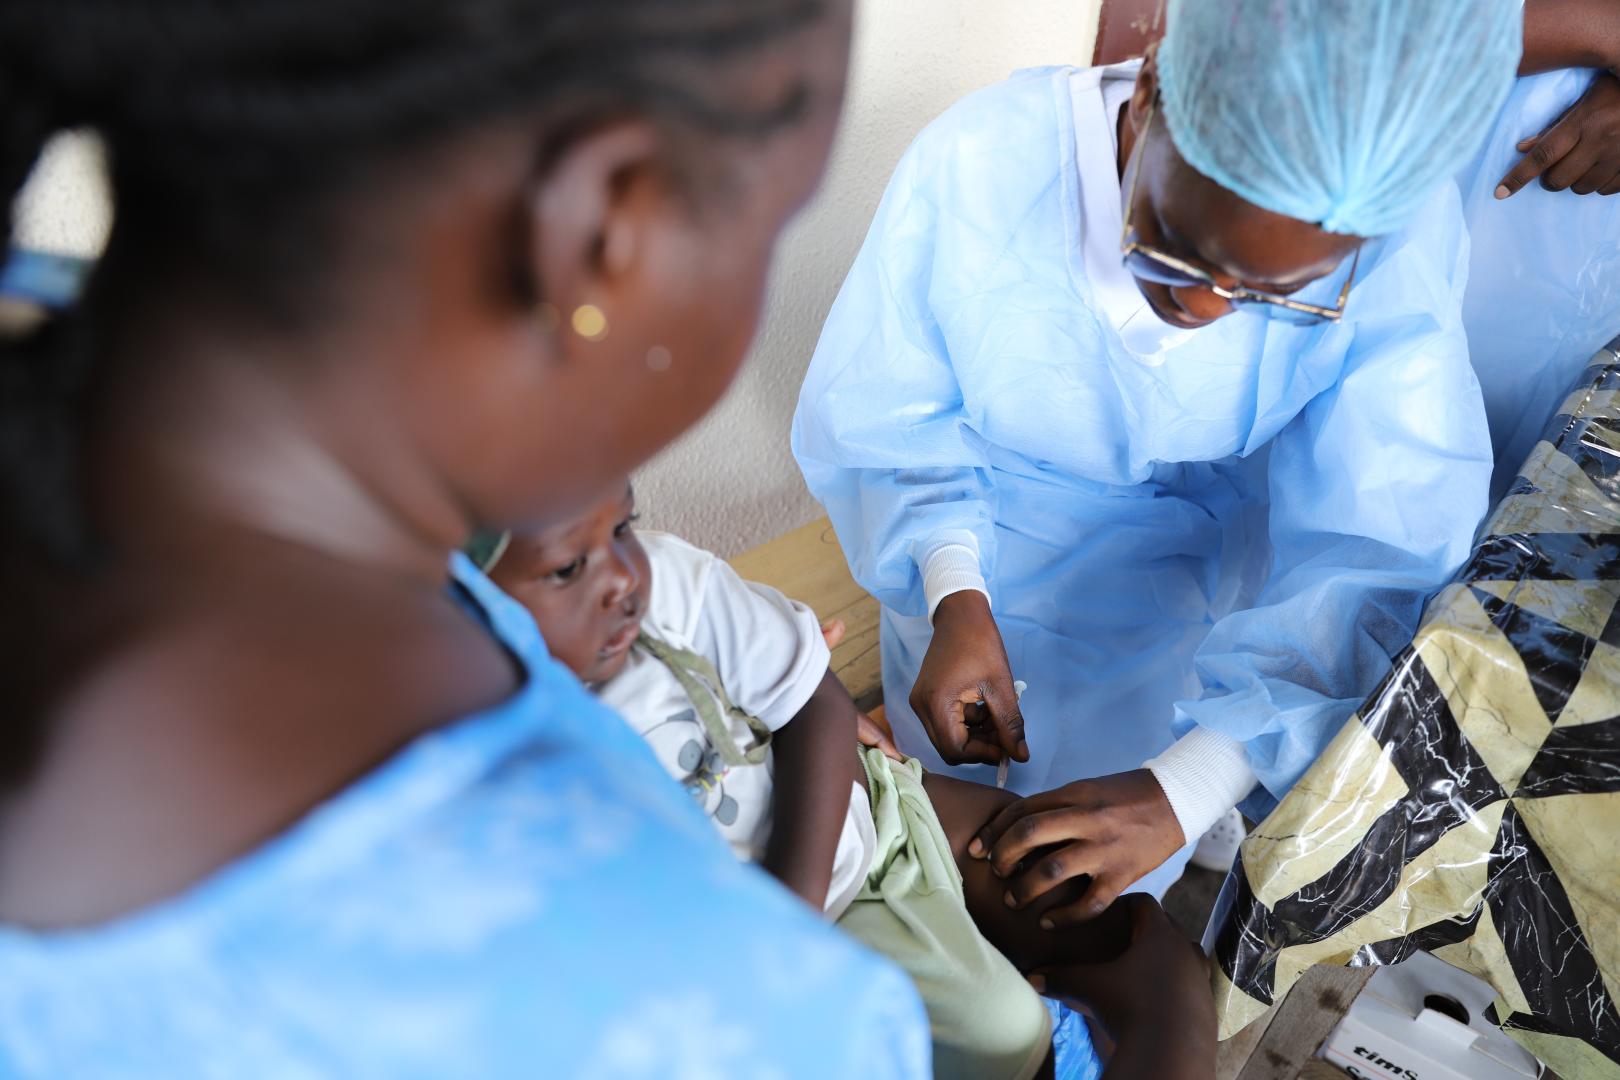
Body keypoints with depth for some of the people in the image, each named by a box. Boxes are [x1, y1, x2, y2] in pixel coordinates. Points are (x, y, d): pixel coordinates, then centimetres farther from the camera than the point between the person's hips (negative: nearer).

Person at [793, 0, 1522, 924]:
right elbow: (879, 414, -15)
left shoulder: (1404, 232, -26)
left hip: (1223, 555, 1)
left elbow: (1377, 547, -28)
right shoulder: (980, 165, -29)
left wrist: (1184, 790, -39)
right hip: (998, 530, 0)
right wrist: (955, 597, -32)